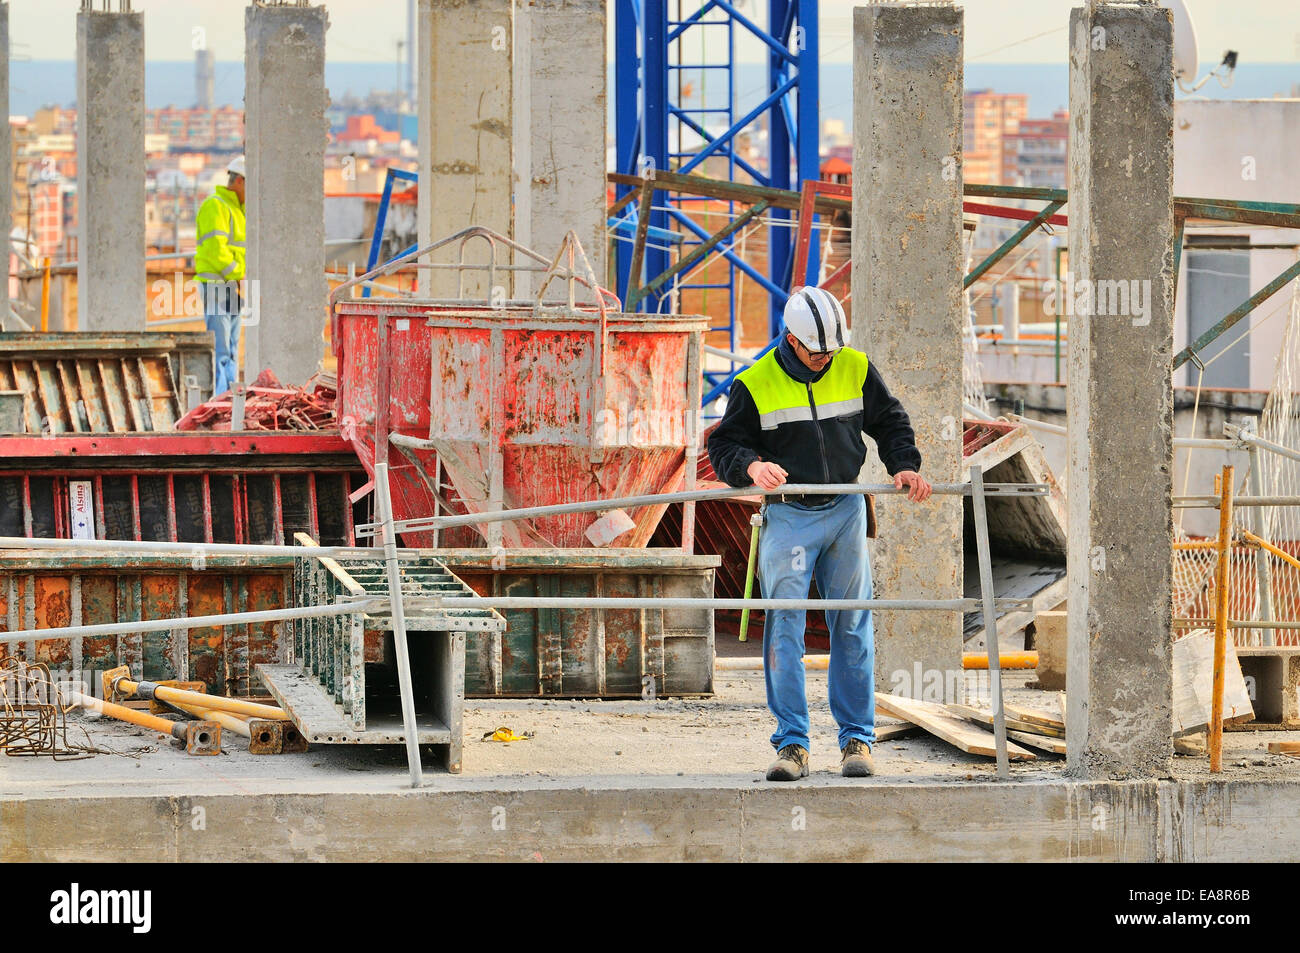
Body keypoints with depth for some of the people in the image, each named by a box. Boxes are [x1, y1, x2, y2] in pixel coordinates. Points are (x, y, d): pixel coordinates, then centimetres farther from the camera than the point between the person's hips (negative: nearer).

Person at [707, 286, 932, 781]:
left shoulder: (856, 369, 2)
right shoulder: (756, 384, -6)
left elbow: (890, 423, 14)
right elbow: (723, 444, -2)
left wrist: (905, 466, -3)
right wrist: (751, 466, -22)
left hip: (846, 513, 2)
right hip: (788, 517, -2)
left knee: (852, 625, 5)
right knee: (784, 625, -8)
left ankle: (857, 739, 13)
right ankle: (792, 744, -4)